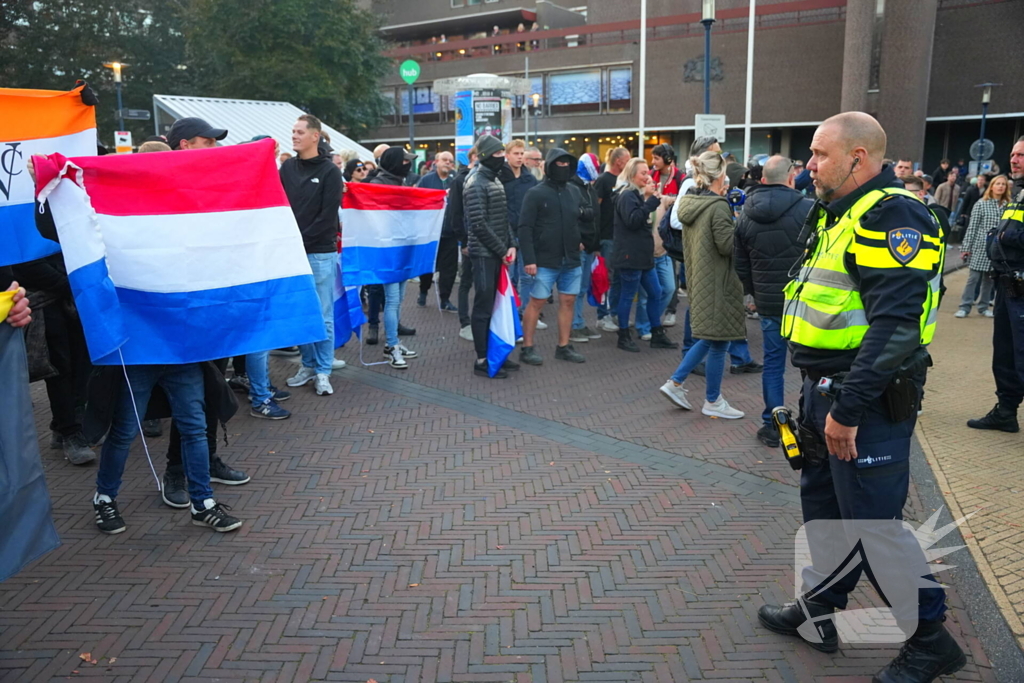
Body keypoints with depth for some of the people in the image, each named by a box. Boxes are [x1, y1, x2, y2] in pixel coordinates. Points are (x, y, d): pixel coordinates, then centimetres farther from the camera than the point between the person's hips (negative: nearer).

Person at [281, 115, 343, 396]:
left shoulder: (329, 171, -4)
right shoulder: (287, 167, 9)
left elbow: (328, 216, -9)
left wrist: (300, 242, -12)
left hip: (320, 253, -4)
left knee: (322, 315, 1)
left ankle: (323, 371, 9)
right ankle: (308, 365, 22)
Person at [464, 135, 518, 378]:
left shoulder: (496, 181, 16)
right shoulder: (476, 184, -12)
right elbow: (479, 224, -18)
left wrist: (510, 245, 4)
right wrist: (501, 250, -13)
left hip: (497, 253, 8)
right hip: (484, 254, -8)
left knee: (494, 304, 13)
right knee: (483, 306, -3)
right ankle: (482, 360, 3)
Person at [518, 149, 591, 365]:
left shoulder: (574, 192, 11)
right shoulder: (536, 193, -6)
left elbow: (591, 214, 24)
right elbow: (525, 228, -11)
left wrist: (585, 212, -2)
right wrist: (529, 259, -19)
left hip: (571, 260, 6)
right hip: (545, 261, -6)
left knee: (568, 301, 8)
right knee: (536, 302, -1)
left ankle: (564, 346, 19)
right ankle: (527, 348, 8)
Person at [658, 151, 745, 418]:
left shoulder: (689, 204, 8)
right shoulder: (718, 207, -19)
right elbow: (727, 245, -20)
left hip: (697, 278, 9)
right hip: (716, 283, -9)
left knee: (709, 337, 21)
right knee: (718, 342, 4)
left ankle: (675, 382, 19)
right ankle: (713, 401, 16)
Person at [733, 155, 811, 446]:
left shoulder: (746, 215, 3)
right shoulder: (808, 210, -12)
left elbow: (741, 265, 10)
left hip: (768, 302, 3)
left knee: (773, 362, 12)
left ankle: (771, 425, 16)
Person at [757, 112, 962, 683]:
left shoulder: (892, 216, -18)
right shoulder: (843, 213, 14)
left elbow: (895, 326, -27)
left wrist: (847, 409, -26)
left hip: (867, 399, -10)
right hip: (826, 388, 10)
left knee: (873, 524, -1)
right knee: (824, 505, 19)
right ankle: (820, 610, 35)